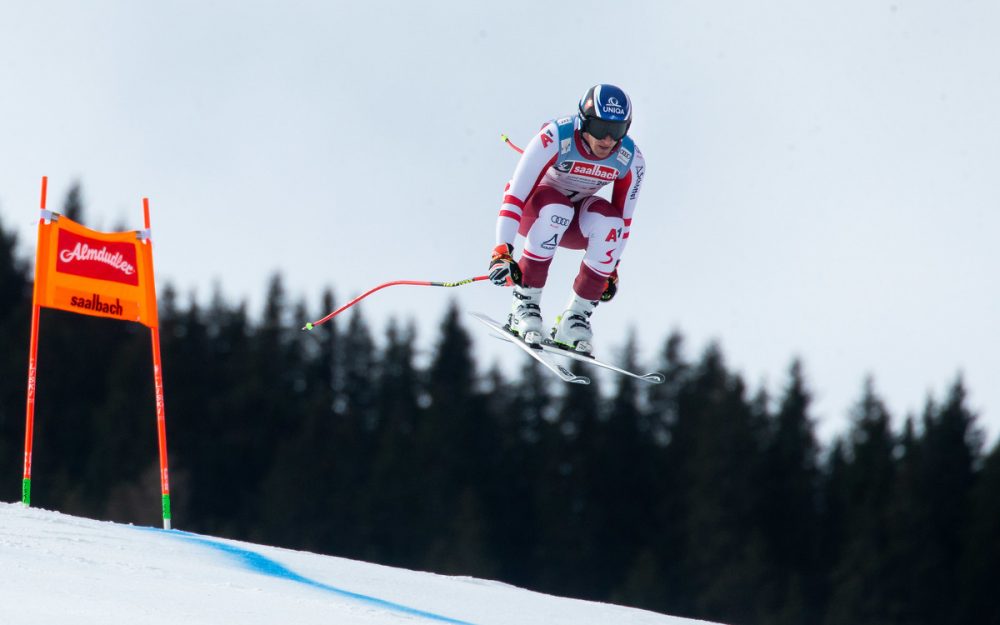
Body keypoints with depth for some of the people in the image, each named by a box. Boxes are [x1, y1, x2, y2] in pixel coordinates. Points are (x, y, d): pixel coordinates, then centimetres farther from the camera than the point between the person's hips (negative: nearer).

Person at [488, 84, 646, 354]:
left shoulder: (631, 160, -18)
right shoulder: (555, 138, -32)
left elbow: (623, 217, -3)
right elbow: (515, 195, -32)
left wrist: (612, 267, 1)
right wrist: (502, 251, -39)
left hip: (575, 221, 4)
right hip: (530, 210, -4)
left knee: (608, 220, -29)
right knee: (556, 208, -37)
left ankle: (576, 316, -20)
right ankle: (524, 302, -27)